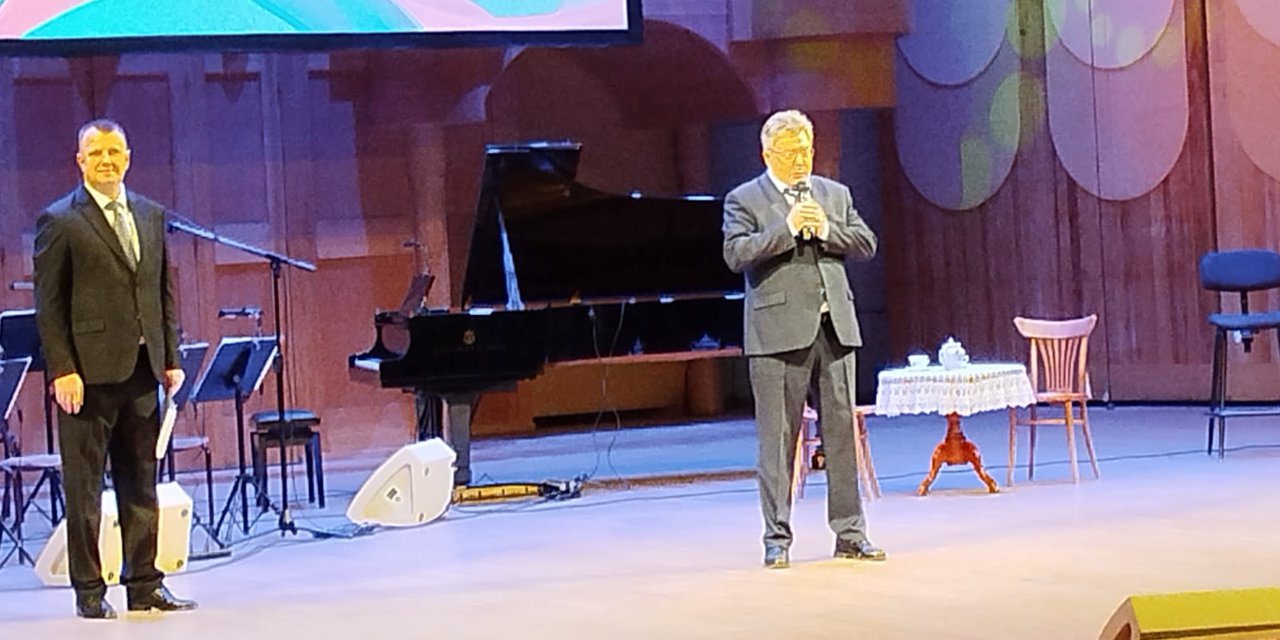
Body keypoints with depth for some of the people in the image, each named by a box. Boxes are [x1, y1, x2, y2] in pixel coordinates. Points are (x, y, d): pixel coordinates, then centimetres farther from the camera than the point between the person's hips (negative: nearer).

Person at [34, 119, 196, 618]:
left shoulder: (151, 215, 13)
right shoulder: (59, 221, -3)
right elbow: (49, 305, -6)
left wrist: (170, 358, 9)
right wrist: (62, 369, -13)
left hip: (141, 370, 5)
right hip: (89, 371, -5)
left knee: (140, 484, 9)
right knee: (84, 487, 1)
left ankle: (144, 585, 16)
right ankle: (89, 591, 7)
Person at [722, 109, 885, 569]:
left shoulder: (835, 194, 16)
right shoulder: (744, 200, 2)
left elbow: (867, 244, 9)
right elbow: (735, 254, -11)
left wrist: (826, 229, -8)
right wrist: (787, 228, -18)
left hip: (835, 326, 4)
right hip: (778, 331, -4)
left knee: (841, 430, 6)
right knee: (778, 436, -2)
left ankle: (850, 532, 12)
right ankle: (777, 538, 4)